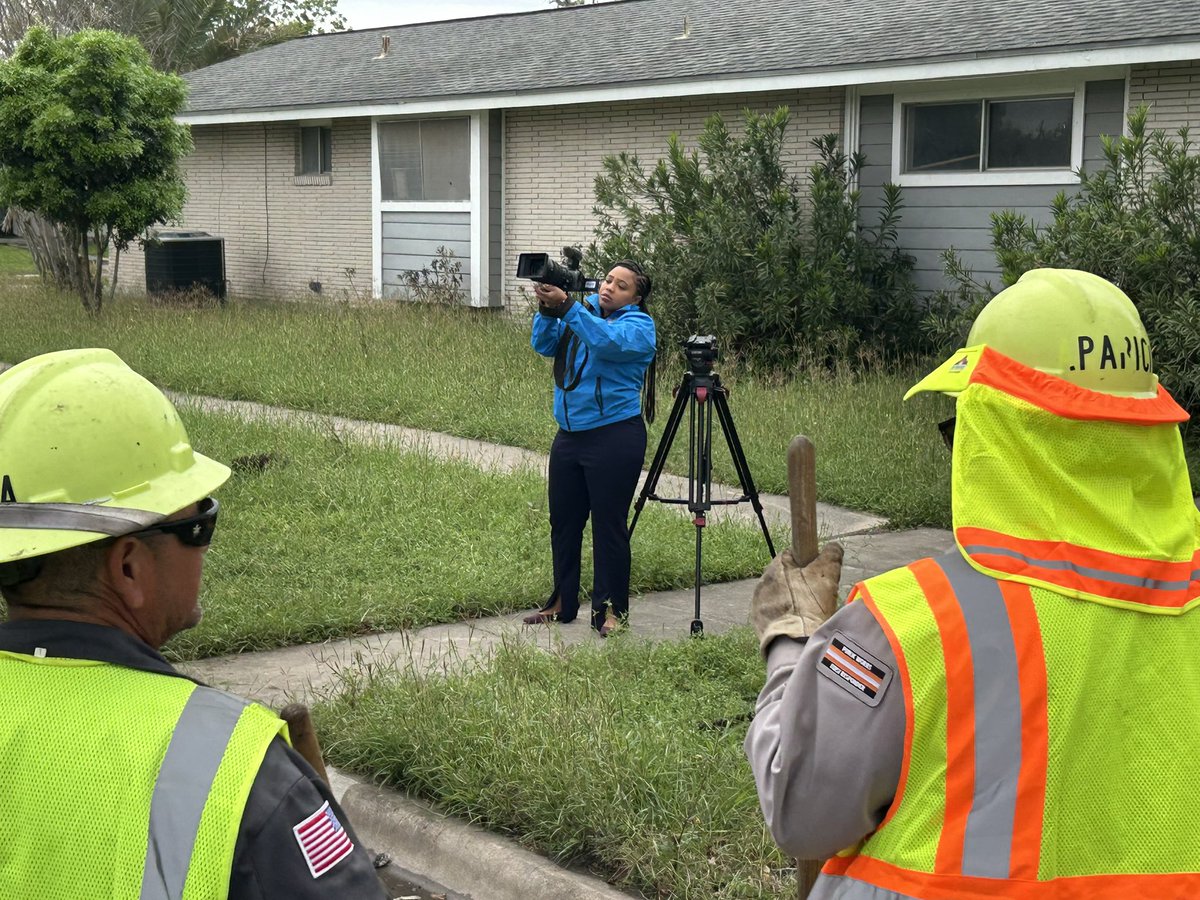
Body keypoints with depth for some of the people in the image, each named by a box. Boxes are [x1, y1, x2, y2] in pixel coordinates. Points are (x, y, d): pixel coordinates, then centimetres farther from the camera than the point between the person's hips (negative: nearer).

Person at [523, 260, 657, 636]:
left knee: (609, 526, -2)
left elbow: (608, 341, -26)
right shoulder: (583, 313, 12)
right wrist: (547, 310, -17)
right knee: (563, 522, 12)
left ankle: (612, 608, 8)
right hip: (569, 434, 6)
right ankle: (562, 603, 24)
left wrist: (566, 307, -31)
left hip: (614, 438, -6)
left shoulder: (638, 325, -5)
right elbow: (545, 345, 0)